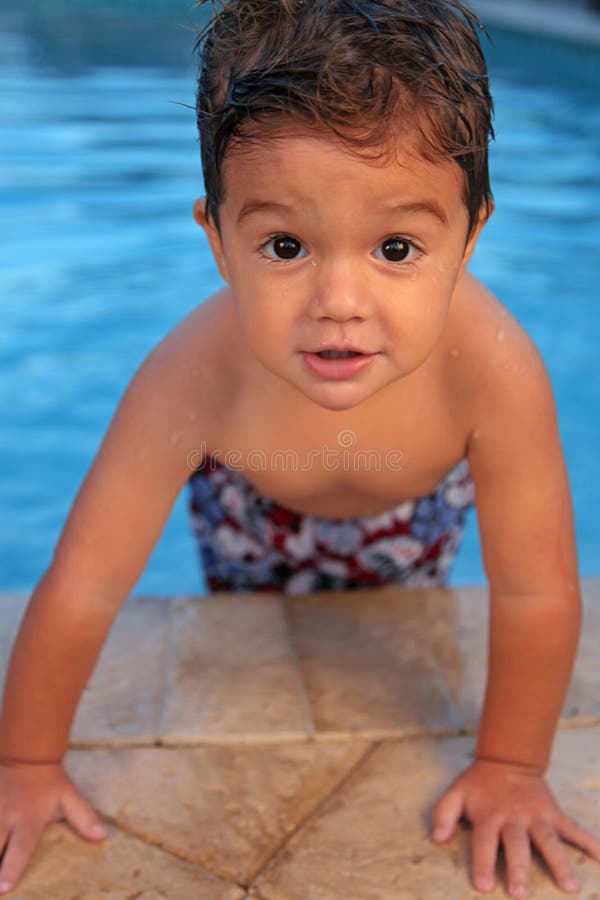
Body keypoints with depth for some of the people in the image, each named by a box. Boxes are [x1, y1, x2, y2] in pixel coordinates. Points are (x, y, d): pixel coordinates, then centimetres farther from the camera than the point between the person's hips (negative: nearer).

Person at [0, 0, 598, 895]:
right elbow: (81, 592, -32)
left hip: (413, 503, 1)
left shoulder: (496, 373, -45)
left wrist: (510, 768, -18)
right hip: (255, 504, 0)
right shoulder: (192, 379, -44)